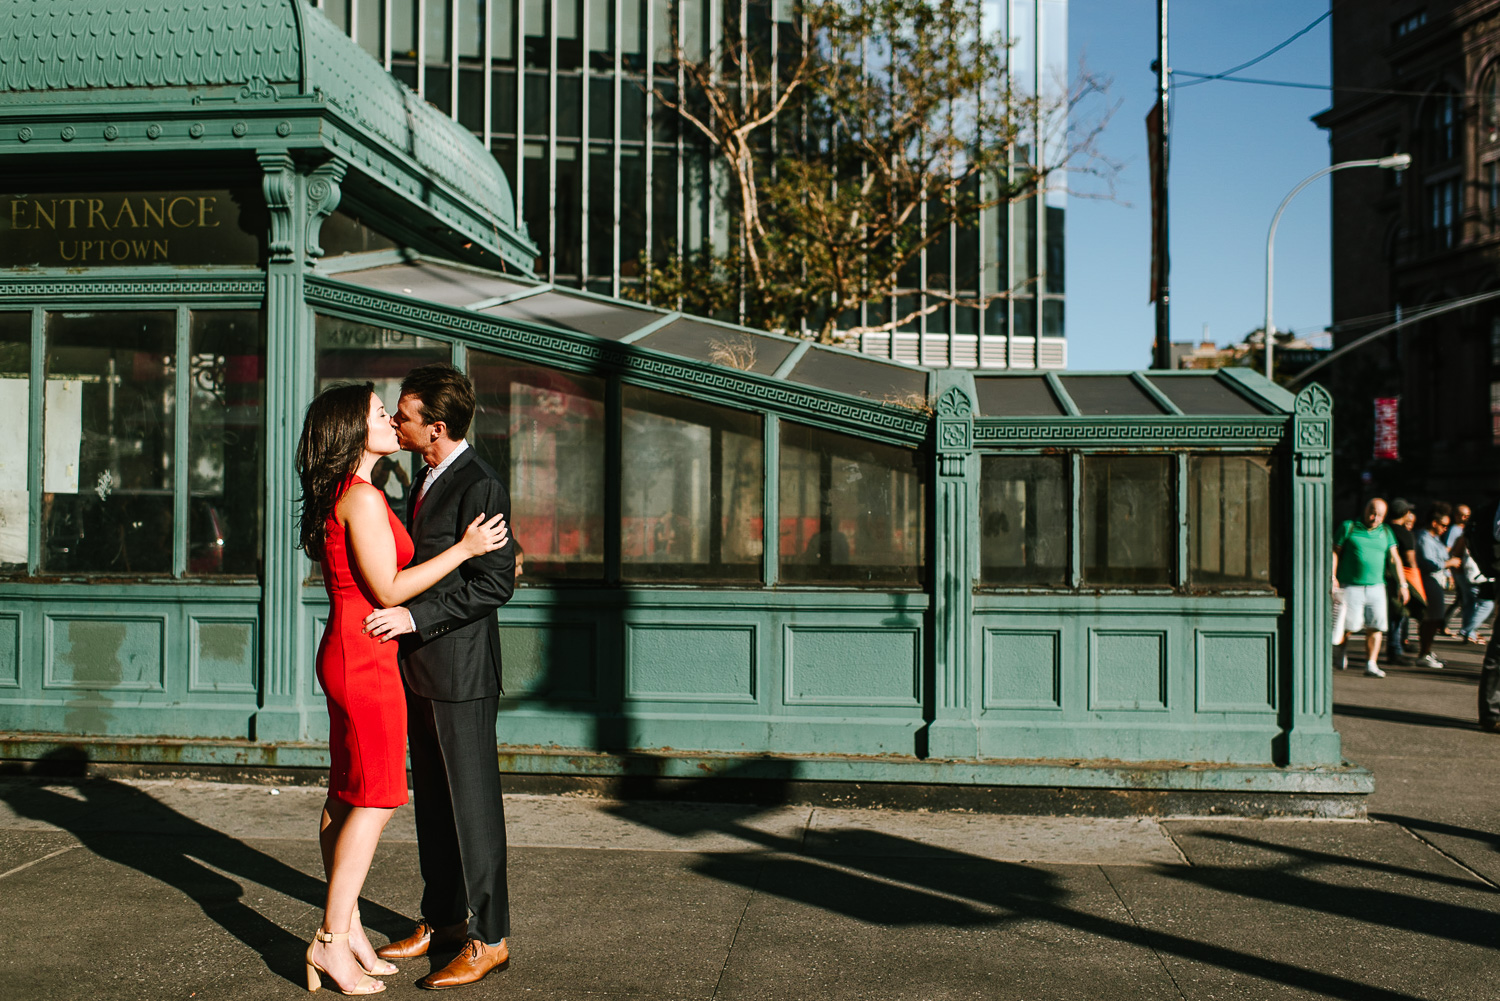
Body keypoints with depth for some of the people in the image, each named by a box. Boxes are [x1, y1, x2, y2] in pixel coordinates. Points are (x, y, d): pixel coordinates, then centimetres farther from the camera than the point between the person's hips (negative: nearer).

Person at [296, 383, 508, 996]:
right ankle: (332, 940, 1)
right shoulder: (363, 497, -16)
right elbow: (387, 589, -18)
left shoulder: (340, 498, 14)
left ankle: (346, 929, 20)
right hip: (366, 660, -10)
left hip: (346, 655, 10)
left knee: (346, 796, 12)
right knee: (376, 797, -4)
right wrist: (463, 549, -16)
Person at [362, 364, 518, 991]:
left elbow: (495, 582, -20)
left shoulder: (479, 486, -16)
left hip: (461, 669, -9)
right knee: (432, 802, 16)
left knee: (472, 803, 0)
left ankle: (488, 939, 10)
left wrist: (415, 616, -23)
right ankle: (442, 921, 29)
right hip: (420, 668, 9)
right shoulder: (426, 478, 13)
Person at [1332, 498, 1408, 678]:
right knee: (1349, 625, -6)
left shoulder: (1386, 532, 14)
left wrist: (1402, 584, 5)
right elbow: (1335, 553, 1)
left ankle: (1371, 664, 2)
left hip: (1376, 587, 4)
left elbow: (1394, 558, 11)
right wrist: (1332, 577, -10)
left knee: (1375, 626, -3)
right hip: (1351, 587, -3)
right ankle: (1340, 650, 21)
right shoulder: (1349, 527, 3)